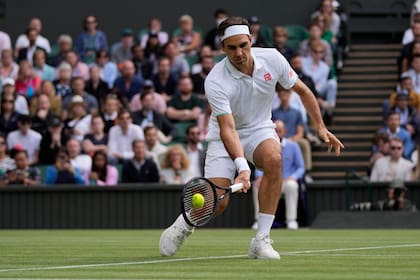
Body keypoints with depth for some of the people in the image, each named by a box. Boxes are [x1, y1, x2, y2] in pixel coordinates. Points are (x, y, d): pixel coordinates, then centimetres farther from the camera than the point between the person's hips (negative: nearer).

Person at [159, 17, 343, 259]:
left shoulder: (272, 59, -15)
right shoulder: (215, 82, -26)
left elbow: (302, 90, 2)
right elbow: (227, 128, -33)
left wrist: (321, 127, -1)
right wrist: (242, 167, -45)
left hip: (260, 129, 3)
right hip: (225, 137, -3)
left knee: (274, 158, -33)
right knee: (218, 202, -17)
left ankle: (261, 240, -26)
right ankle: (183, 225, 21)